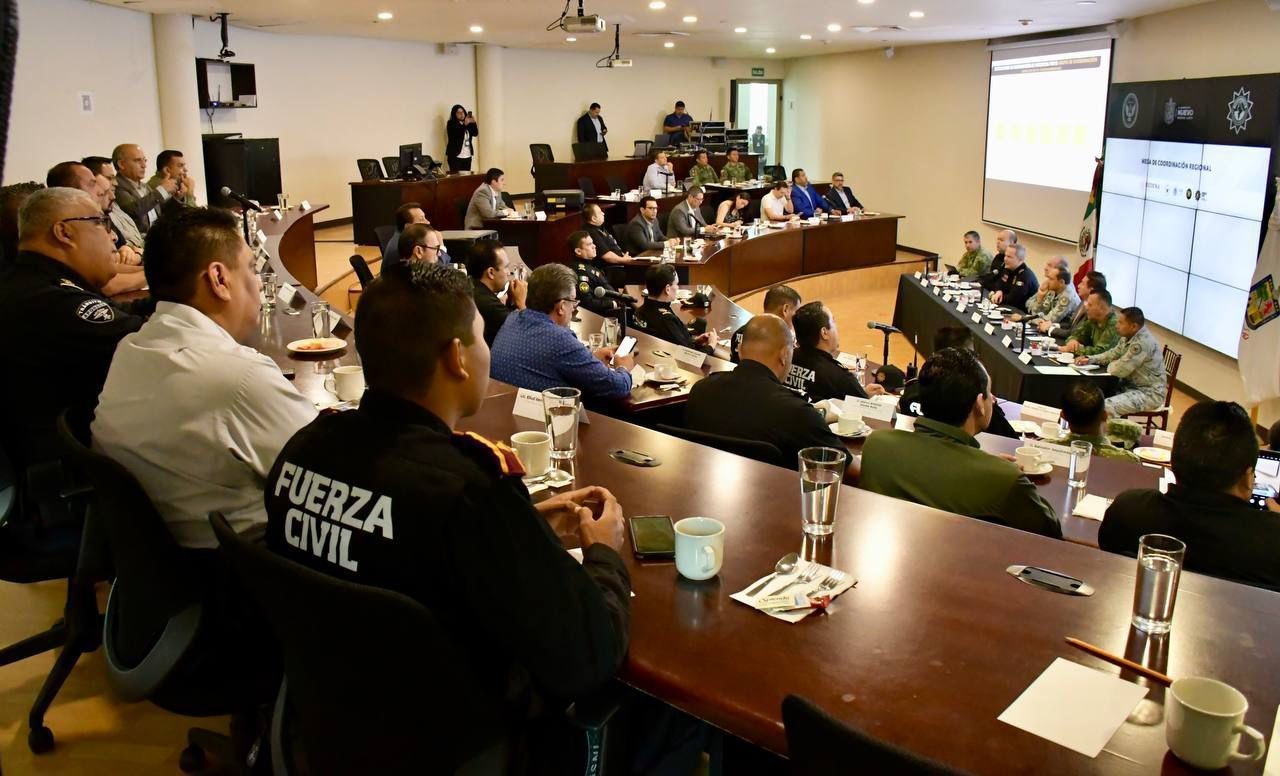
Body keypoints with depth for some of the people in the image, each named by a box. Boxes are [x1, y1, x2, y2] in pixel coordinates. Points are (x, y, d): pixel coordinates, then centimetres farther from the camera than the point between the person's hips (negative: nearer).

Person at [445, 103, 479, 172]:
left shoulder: (468, 124, 11)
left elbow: (475, 133, 1)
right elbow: (457, 135, -17)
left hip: (467, 156, 5)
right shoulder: (451, 123, -2)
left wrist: (473, 123, -16)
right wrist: (465, 124, -28)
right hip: (455, 156, -5)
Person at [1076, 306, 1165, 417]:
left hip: (1149, 393, -10)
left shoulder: (1143, 342, -28)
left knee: (1106, 407, -28)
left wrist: (1109, 365, -4)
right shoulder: (1129, 336, 3)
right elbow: (1113, 353, 20)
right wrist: (1090, 359, 5)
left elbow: (1119, 370, -27)